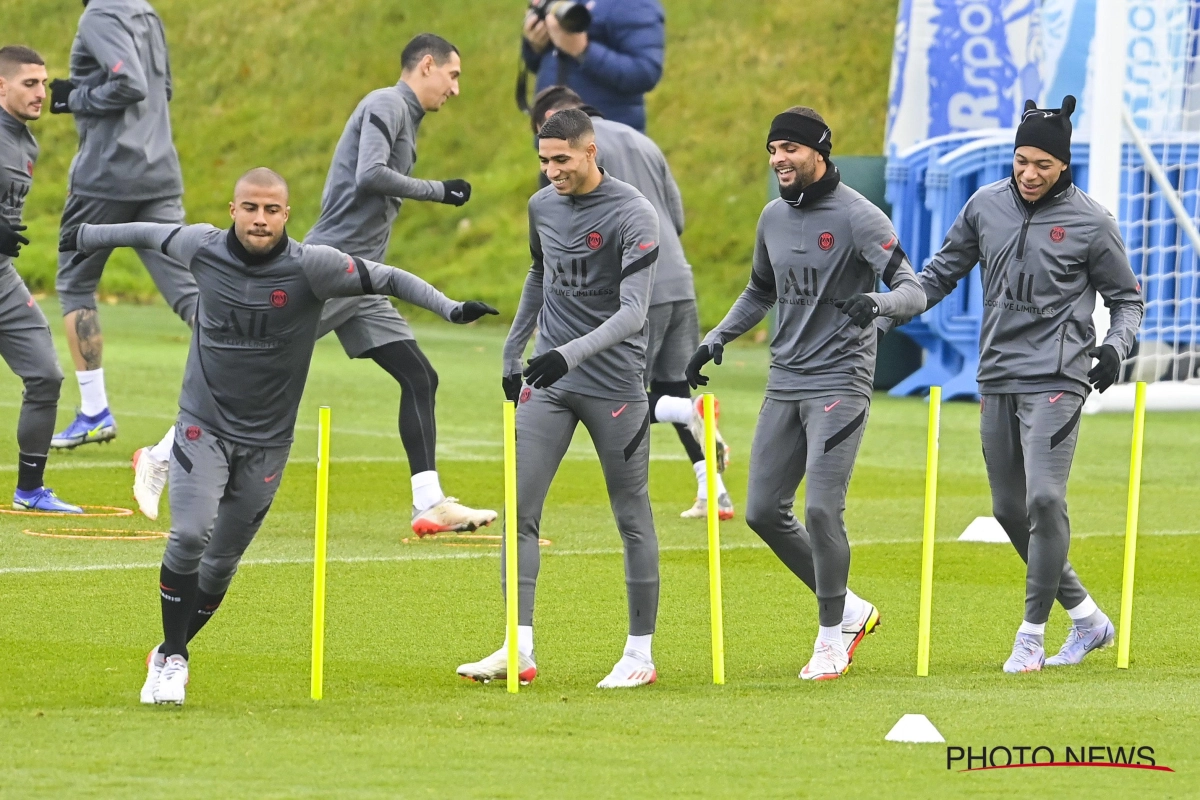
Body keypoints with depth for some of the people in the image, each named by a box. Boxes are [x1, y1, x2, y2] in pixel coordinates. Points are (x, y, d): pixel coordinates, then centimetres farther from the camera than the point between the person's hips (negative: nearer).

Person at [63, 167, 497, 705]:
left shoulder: (311, 266, -14)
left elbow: (385, 280, -6)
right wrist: (89, 236, 28)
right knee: (190, 535, -19)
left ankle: (169, 655, 27)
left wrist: (450, 309, -16)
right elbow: (153, 233, 14)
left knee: (223, 559, 7)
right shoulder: (202, 248, -6)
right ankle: (171, 657, -5)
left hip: (267, 440, 0)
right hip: (203, 425, 0)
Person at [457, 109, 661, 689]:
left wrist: (571, 353, -33)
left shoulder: (633, 215, -14)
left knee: (632, 516, 2)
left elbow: (633, 312, -21)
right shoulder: (542, 206, 7)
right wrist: (512, 352, 24)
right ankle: (519, 649, -8)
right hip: (546, 381, 6)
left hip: (615, 384, -5)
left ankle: (640, 652, 11)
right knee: (518, 510, -6)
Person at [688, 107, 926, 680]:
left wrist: (877, 303, -39)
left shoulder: (858, 217, -12)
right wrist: (716, 339, 15)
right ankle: (848, 609, 19)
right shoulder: (774, 217, 11)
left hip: (840, 380, -8)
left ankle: (832, 636, -1)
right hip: (785, 381, 8)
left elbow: (912, 292, -18)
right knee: (763, 512, 4)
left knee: (821, 508, -16)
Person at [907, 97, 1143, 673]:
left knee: (1044, 498, -18)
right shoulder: (986, 206, 6)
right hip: (997, 381, 5)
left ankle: (1032, 634, -7)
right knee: (1010, 510, 8)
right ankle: (1086, 618, 22)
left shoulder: (1090, 222, -5)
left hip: (1056, 381, -5)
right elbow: (943, 271, 16)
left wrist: (1115, 346, -14)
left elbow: (1126, 297, 4)